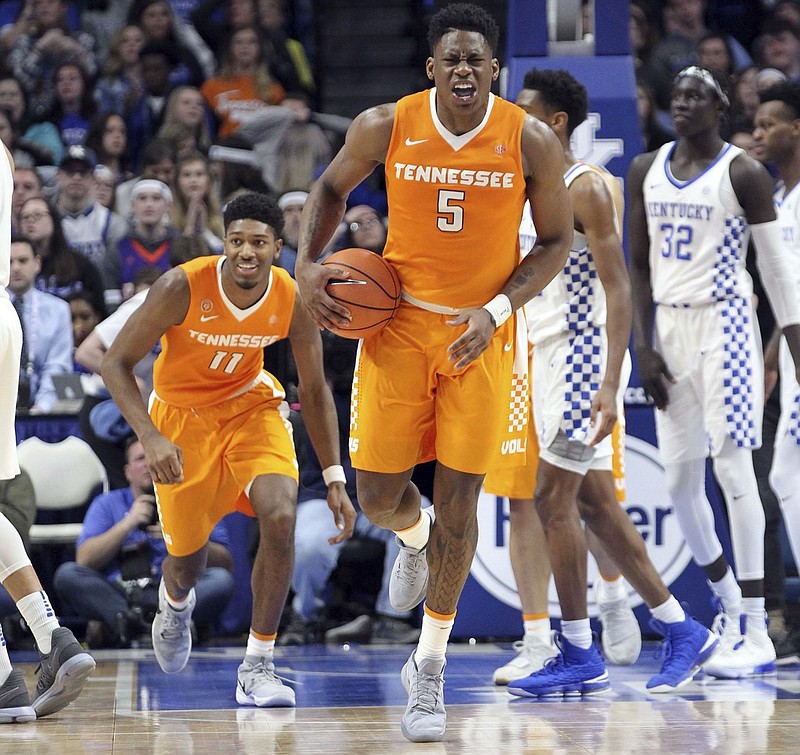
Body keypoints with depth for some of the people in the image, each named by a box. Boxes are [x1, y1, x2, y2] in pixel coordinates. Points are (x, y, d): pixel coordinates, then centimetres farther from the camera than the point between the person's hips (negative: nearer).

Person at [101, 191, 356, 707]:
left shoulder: (294, 301, -20)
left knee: (280, 517, -23)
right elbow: (116, 363, -21)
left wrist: (335, 478, -8)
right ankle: (176, 602, 50)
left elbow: (315, 391, -5)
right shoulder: (183, 287, -29)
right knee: (187, 548, 7)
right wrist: (151, 439, -34)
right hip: (182, 413, -1)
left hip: (251, 406, 1)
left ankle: (258, 665, -10)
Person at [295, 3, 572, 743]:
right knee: (378, 497, 0)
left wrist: (498, 310, -15)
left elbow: (556, 241, -1)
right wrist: (308, 262, -6)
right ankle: (415, 540, 41)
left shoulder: (531, 141, -12)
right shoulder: (385, 127, -9)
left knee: (458, 500, -1)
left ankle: (431, 663, 16)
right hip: (400, 322, 1)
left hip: (483, 332, -1)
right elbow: (332, 188, 10)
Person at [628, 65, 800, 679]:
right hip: (669, 328, 6)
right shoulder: (647, 171, 10)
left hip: (724, 325, -6)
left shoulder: (743, 174, -6)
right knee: (679, 478, 6)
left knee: (732, 467, -10)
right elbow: (640, 264, 11)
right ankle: (729, 604, 26)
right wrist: (644, 346, 2)